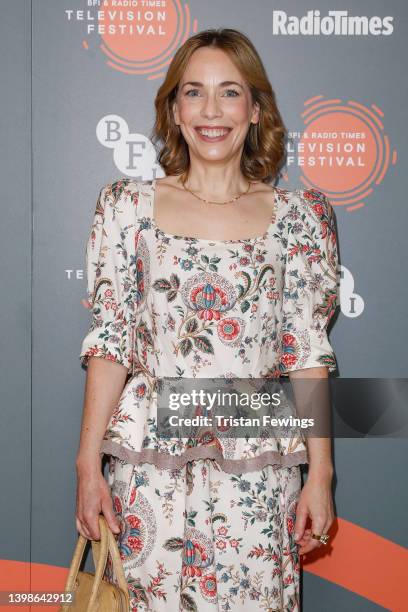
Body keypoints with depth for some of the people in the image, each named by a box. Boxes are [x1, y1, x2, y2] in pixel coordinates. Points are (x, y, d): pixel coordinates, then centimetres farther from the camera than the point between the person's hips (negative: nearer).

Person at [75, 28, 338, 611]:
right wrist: (88, 464, -3)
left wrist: (320, 474, -1)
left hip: (259, 474, 0)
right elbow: (110, 340, 1)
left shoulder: (297, 214, 2)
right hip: (150, 468, 0)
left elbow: (308, 350, 2)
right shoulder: (131, 205, 2)